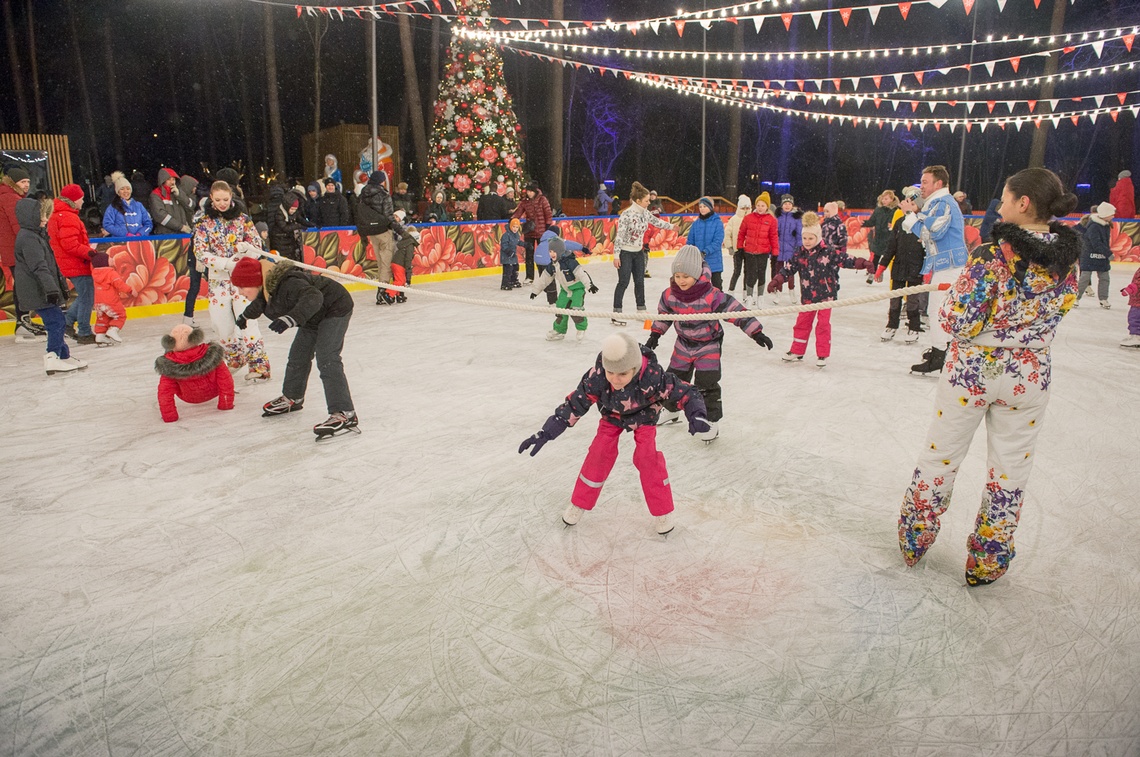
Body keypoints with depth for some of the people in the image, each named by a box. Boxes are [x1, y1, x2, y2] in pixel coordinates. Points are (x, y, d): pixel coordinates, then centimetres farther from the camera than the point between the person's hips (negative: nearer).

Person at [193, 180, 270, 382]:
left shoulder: (242, 219, 2)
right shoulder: (204, 223, 2)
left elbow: (258, 248, 2)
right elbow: (200, 253, -6)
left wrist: (246, 247, -21)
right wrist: (226, 263, -20)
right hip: (217, 279, 2)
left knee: (245, 322, -12)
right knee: (221, 323, 7)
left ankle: (259, 365, -9)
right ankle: (234, 359, 29)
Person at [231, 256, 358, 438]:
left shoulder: (287, 284, -33)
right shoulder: (267, 285, -2)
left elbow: (313, 297, -49)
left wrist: (291, 318, -61)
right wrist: (245, 316, 42)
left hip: (335, 309, -10)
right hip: (313, 317, 10)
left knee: (327, 362, -21)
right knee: (298, 357, 17)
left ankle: (344, 415, -25)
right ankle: (292, 398, 41)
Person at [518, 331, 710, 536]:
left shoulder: (652, 376, -41)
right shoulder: (596, 377, -36)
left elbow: (685, 393, -33)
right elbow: (574, 404, -25)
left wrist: (696, 415, -51)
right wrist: (546, 433, -27)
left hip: (643, 416, -1)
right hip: (611, 415, 2)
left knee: (648, 458, -14)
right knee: (599, 455, -7)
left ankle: (663, 511, 5)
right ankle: (579, 504, 13)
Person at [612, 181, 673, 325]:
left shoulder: (645, 213, 1)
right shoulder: (627, 214, -20)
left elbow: (656, 221, 21)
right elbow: (619, 235, -19)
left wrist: (671, 226, 31)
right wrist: (616, 255, -20)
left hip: (638, 252, 7)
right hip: (625, 252, -7)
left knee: (640, 281, 12)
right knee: (624, 282, -6)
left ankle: (641, 311, 24)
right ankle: (616, 313, 0)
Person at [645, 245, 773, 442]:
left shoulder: (712, 296, -27)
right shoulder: (670, 295, -12)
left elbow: (736, 311, -23)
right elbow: (663, 314, 8)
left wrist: (756, 332, -25)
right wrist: (655, 334, 11)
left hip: (708, 344, -5)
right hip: (684, 343, 5)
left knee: (707, 383, -9)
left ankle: (711, 422, 6)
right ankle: (671, 411, 39)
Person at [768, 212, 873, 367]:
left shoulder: (828, 253, -10)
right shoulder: (799, 254, 0)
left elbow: (844, 259, -12)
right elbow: (788, 268, 2)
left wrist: (861, 263, -24)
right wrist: (776, 280, -6)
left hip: (825, 295, -3)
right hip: (807, 296, 3)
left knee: (823, 324, 1)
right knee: (802, 323, 10)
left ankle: (822, 354, 10)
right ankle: (797, 351, 21)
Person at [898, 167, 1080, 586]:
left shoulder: (992, 255, -20)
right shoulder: (1067, 259, -3)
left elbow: (960, 323, -20)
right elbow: (1057, 308, 11)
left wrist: (951, 301, -1)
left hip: (972, 369, -4)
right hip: (1028, 375, 4)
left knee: (940, 457, 14)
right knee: (1010, 471, 15)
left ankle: (913, 541, 29)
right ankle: (987, 563, 26)